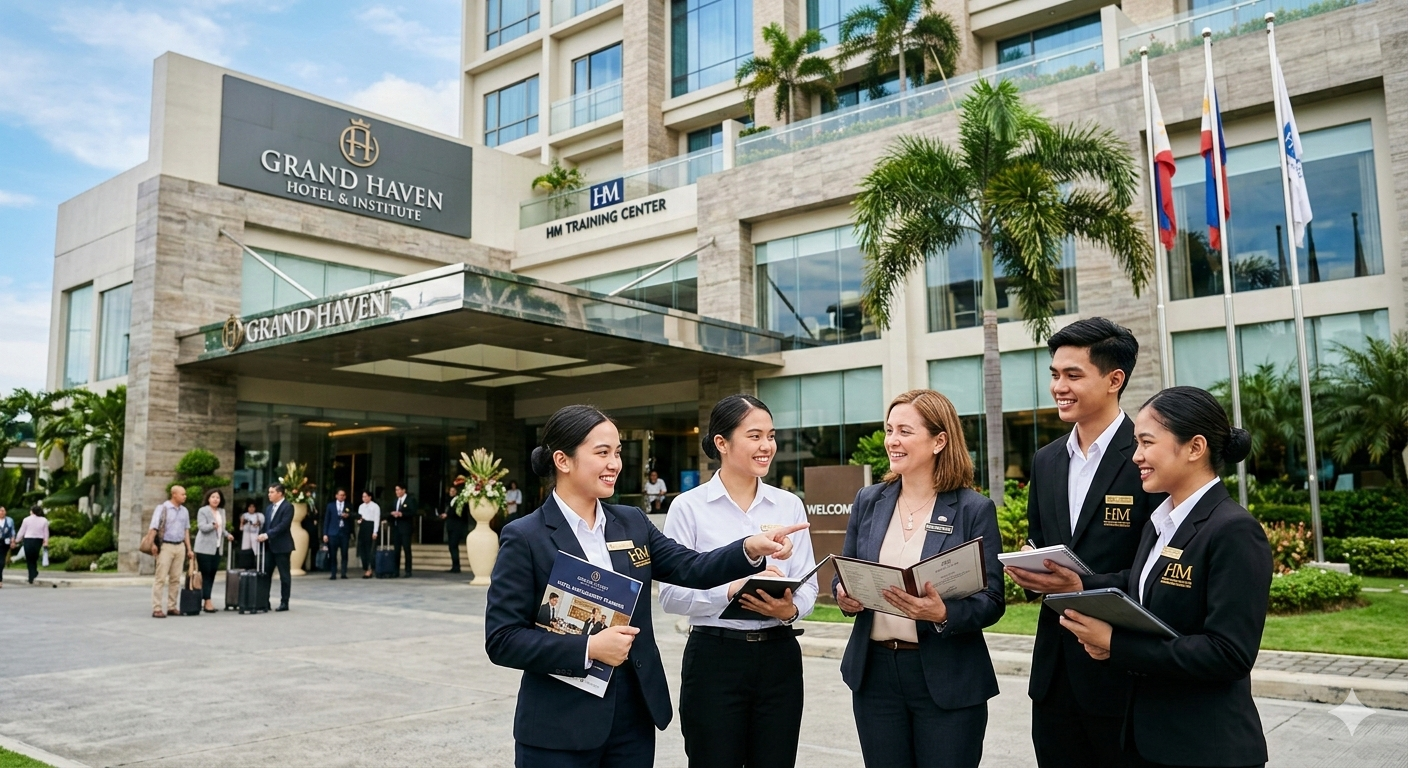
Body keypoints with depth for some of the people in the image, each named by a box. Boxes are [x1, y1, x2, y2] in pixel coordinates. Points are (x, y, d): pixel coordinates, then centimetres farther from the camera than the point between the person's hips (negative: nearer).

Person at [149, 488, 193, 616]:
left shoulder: (184, 511, 13)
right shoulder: (162, 508, -4)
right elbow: (154, 528, -9)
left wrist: (189, 549, 15)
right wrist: (153, 544, -19)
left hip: (180, 547, 6)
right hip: (165, 546, -6)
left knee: (175, 579, 6)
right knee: (161, 578, -6)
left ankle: (172, 607, 12)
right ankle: (156, 609, -4)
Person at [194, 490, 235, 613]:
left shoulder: (222, 511, 15)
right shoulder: (202, 511, -4)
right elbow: (202, 527, -17)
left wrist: (227, 534, 8)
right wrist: (212, 525, -34)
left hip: (217, 548, 6)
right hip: (205, 548, -6)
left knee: (212, 575, 6)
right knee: (206, 575, -6)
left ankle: (206, 601, 12)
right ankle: (207, 602, -6)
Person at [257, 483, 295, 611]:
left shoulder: (288, 507, -9)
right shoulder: (269, 507, 15)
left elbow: (283, 525, -19)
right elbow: (265, 524, 15)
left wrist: (267, 535, -24)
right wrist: (261, 536, -2)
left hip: (281, 546, -7)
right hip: (269, 546, 7)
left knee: (284, 575, 1)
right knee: (265, 574, 7)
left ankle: (284, 602, 7)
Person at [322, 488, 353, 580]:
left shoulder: (349, 506, 10)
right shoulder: (330, 505, 8)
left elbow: (352, 519, 9)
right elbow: (326, 520, 5)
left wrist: (348, 516, -13)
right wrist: (325, 534, -1)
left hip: (344, 532, 1)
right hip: (333, 533, 0)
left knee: (344, 554, -1)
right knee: (332, 555, -1)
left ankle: (344, 574, 3)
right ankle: (333, 574, 4)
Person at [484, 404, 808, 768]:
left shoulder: (633, 522, 7)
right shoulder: (525, 537, -9)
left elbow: (691, 568, -1)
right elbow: (501, 639, -12)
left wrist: (751, 548, -17)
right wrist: (588, 647, -21)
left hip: (634, 714, 5)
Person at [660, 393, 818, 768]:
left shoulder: (790, 505, 5)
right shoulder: (689, 506, -5)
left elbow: (808, 585, 4)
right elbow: (671, 593, -9)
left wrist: (790, 608, -17)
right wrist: (731, 591, -23)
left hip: (779, 656, 3)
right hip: (715, 657, -3)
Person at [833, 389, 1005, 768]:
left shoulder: (974, 509, -6)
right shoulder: (868, 501, 6)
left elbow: (992, 601, -8)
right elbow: (844, 576, 11)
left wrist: (944, 614, -26)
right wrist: (845, 595, -11)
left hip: (947, 680, -3)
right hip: (875, 672, 4)